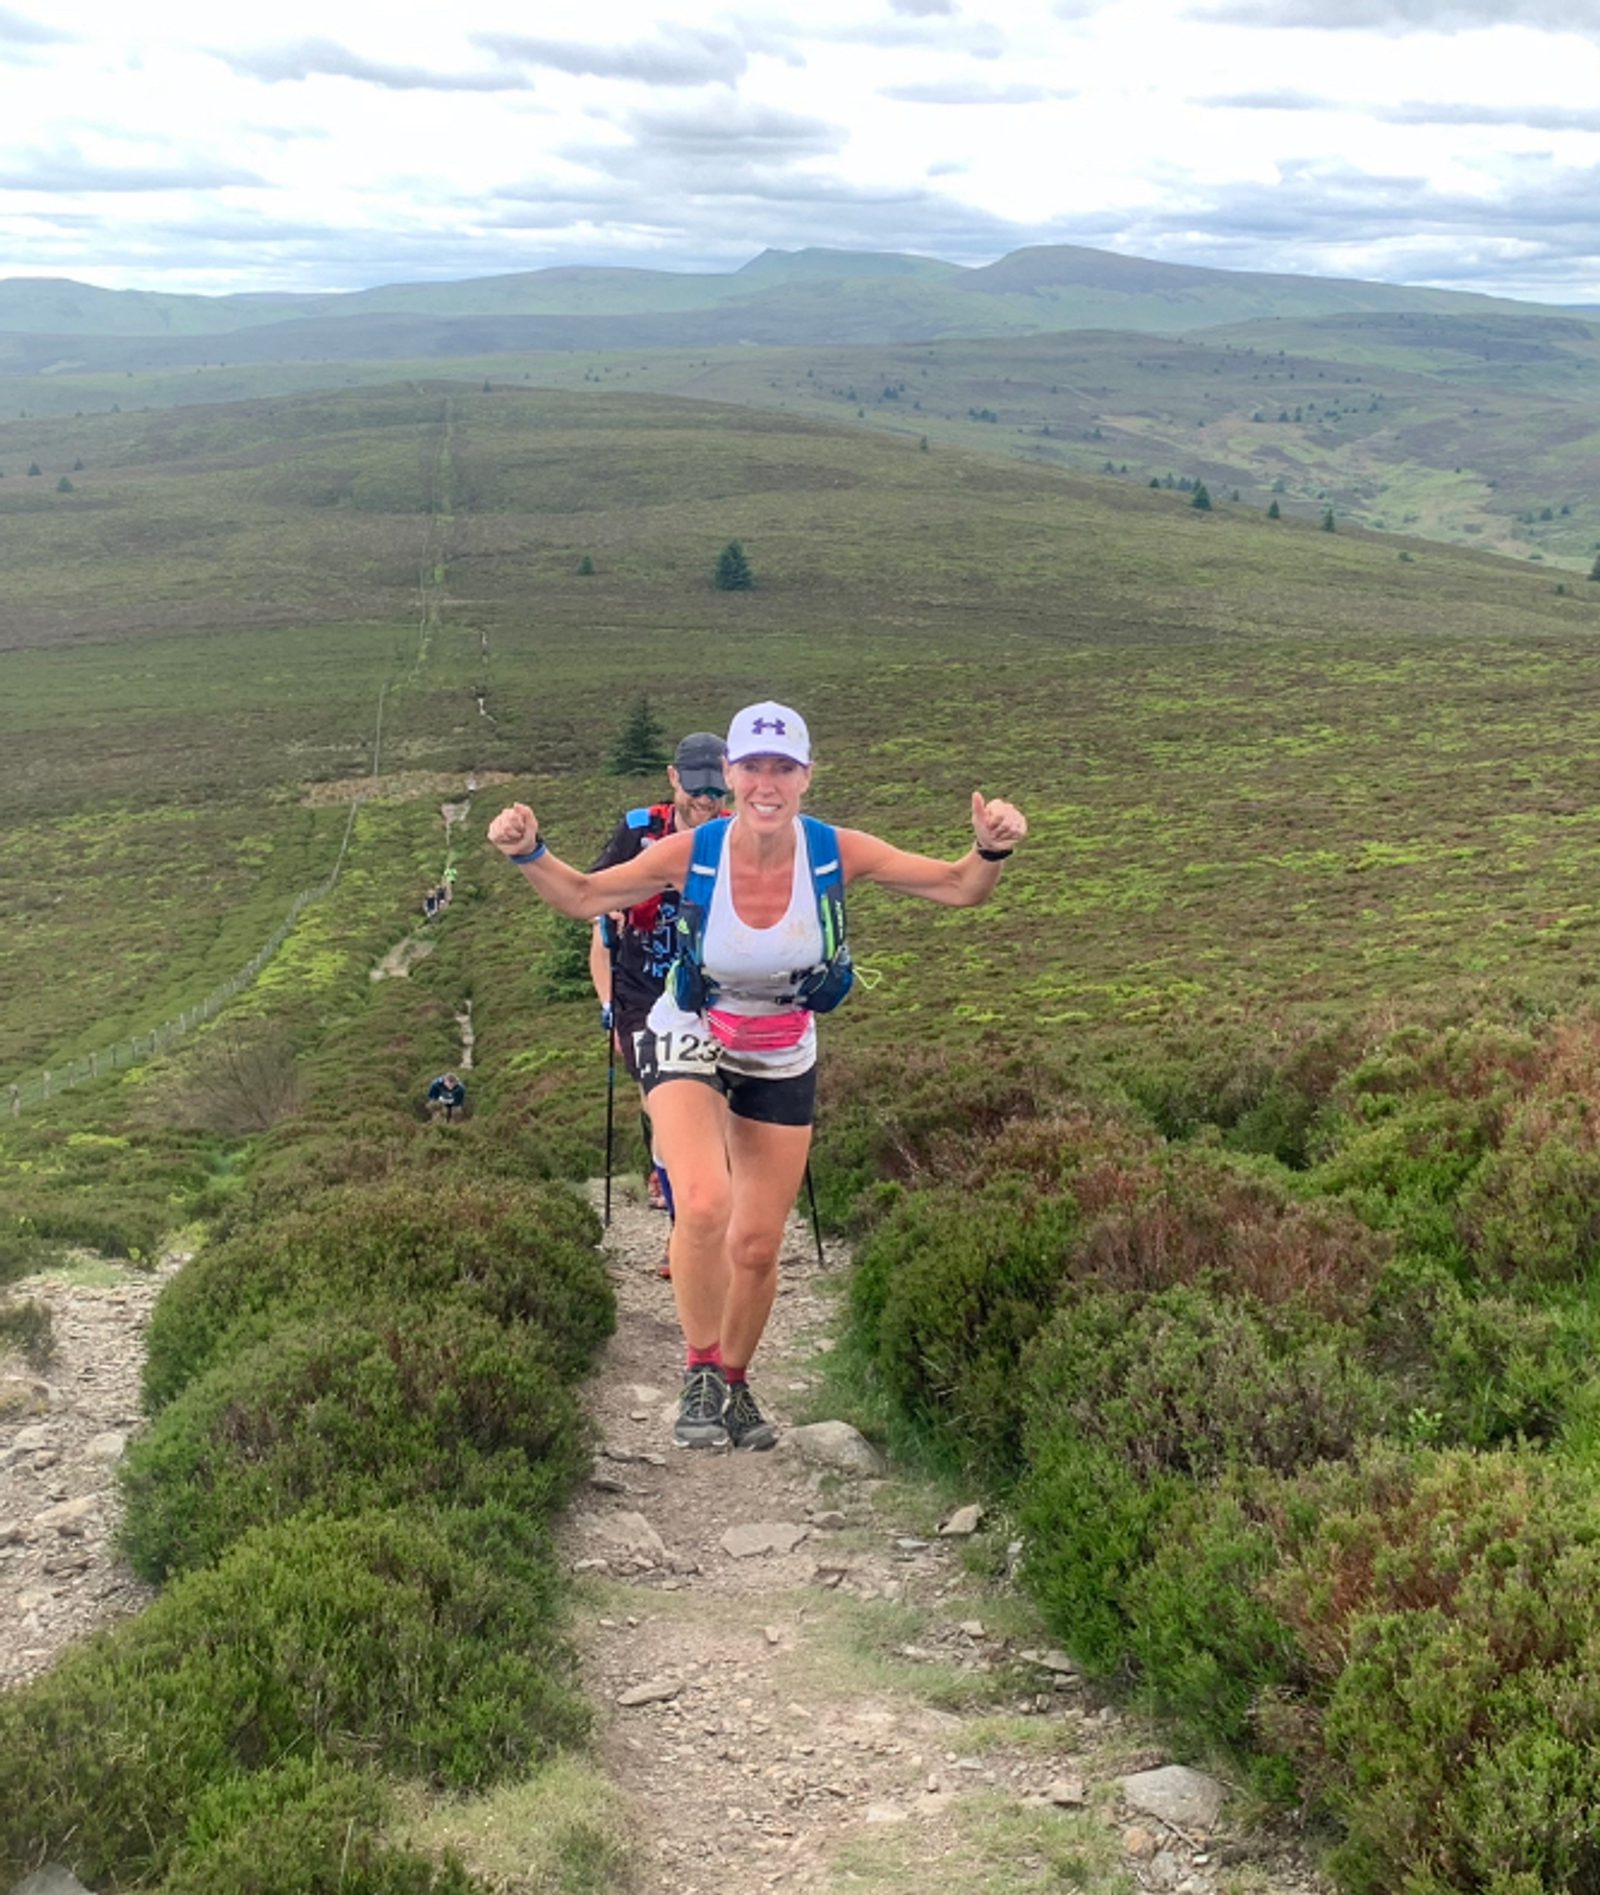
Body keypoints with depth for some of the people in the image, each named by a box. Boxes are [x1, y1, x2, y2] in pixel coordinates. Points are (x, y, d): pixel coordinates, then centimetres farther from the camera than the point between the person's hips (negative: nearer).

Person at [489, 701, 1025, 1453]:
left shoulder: (837, 852, -19)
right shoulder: (691, 854, -22)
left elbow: (959, 888, -12)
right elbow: (584, 896, -10)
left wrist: (991, 850, -33)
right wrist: (528, 853, -29)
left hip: (782, 1064, 2)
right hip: (689, 1046, -2)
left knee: (757, 1246, 7)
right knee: (705, 1206, -28)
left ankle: (735, 1383, 35)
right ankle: (700, 1374, -5)